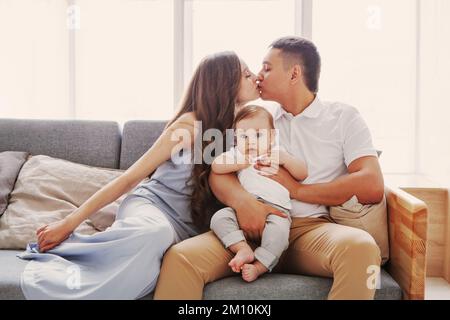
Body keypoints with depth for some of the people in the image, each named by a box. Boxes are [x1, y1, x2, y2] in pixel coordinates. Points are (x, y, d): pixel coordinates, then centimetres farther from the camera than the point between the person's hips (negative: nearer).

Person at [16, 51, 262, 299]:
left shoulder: (234, 126, 12)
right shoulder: (188, 126, -9)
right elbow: (129, 178, -8)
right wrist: (70, 222, -10)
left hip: (185, 226, 5)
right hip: (151, 204, -5)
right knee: (154, 232, -43)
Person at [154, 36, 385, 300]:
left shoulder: (344, 117, 10)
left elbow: (372, 188, -5)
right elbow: (219, 172, 9)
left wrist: (297, 189, -4)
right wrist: (242, 200, -14)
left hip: (312, 227, -1)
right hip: (255, 227, 2)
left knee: (361, 247, -37)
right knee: (180, 257, -28)